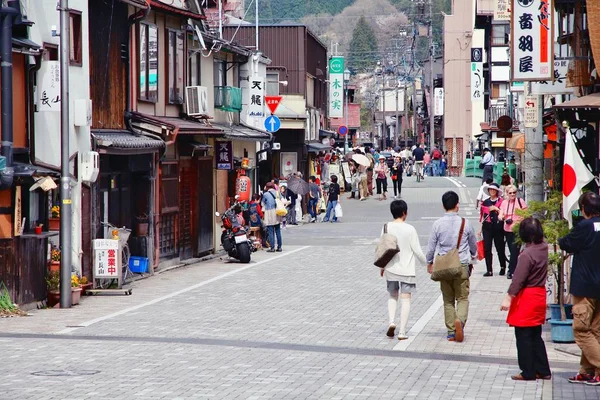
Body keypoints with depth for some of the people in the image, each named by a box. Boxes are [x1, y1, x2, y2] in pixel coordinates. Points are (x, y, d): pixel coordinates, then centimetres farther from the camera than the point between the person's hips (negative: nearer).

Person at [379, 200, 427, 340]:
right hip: (407, 270, -3)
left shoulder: (387, 227, -3)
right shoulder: (409, 229, -12)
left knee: (392, 296, 20)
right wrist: (427, 263, 8)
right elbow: (417, 251, -9)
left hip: (391, 269, 3)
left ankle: (391, 321, -2)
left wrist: (382, 266, 16)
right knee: (405, 299, 4)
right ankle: (402, 331, 1)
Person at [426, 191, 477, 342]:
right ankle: (460, 320, -23)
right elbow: (473, 244, 11)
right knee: (462, 297, 5)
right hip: (462, 265, -1)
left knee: (448, 300, 10)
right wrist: (472, 257, 31)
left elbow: (431, 246, 1)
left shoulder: (438, 224, -6)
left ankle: (451, 332, 9)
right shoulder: (465, 223, -4)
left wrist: (429, 262, 17)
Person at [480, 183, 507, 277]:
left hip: (498, 227, -3)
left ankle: (503, 267, 27)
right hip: (487, 227, 3)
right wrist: (480, 228, 14)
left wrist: (496, 209, -15)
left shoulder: (501, 202, 1)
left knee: (500, 248, 5)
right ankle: (489, 270, -1)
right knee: (487, 249, -4)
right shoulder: (485, 202, 12)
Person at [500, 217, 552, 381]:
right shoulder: (543, 247, 0)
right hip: (540, 295, 8)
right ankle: (543, 370, 19)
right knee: (536, 336, 16)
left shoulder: (527, 254, -22)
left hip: (527, 298, -8)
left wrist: (508, 298, -16)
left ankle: (528, 372, 5)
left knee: (523, 336, 1)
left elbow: (518, 279, -21)